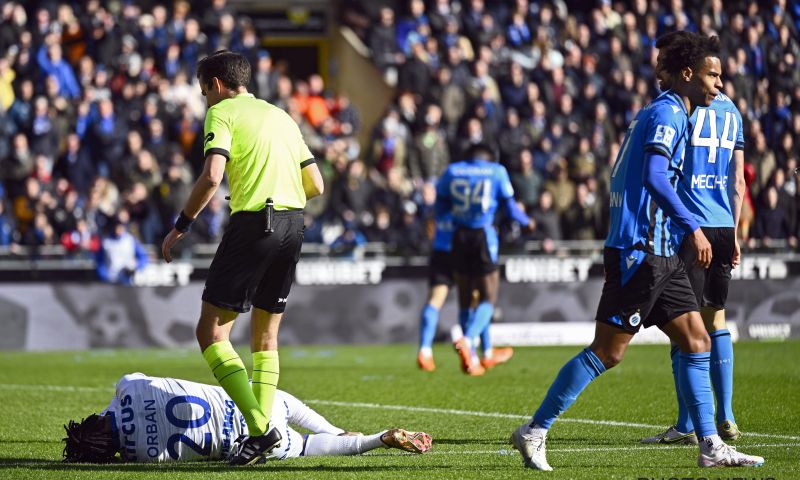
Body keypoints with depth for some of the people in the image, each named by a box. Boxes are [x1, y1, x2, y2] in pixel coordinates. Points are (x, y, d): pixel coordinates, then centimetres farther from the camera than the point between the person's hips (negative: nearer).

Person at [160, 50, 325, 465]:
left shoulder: (222, 112, 0)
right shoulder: (281, 116, 21)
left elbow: (212, 175, -16)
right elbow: (315, 185, 19)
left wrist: (181, 226, -7)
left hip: (253, 223, -7)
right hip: (293, 222, 7)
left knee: (211, 330, -4)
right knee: (265, 335, 16)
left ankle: (260, 428, -17)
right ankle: (264, 429, 9)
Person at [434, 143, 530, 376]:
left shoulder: (452, 171, 7)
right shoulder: (496, 171, 1)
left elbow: (440, 209, 9)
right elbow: (510, 207, 6)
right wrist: (526, 221, 26)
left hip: (459, 237, 3)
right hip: (484, 236, -3)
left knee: (464, 300, 13)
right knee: (488, 298, 1)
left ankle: (470, 358, 13)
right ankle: (467, 339, -26)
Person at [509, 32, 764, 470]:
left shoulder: (669, 114, 20)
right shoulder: (667, 113, -11)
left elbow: (631, 178, 25)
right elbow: (654, 177, -25)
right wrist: (692, 227, -24)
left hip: (659, 253, 10)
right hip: (638, 252, -10)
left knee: (696, 341, 6)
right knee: (607, 352, -7)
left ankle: (710, 447, 7)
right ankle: (534, 431, 0)